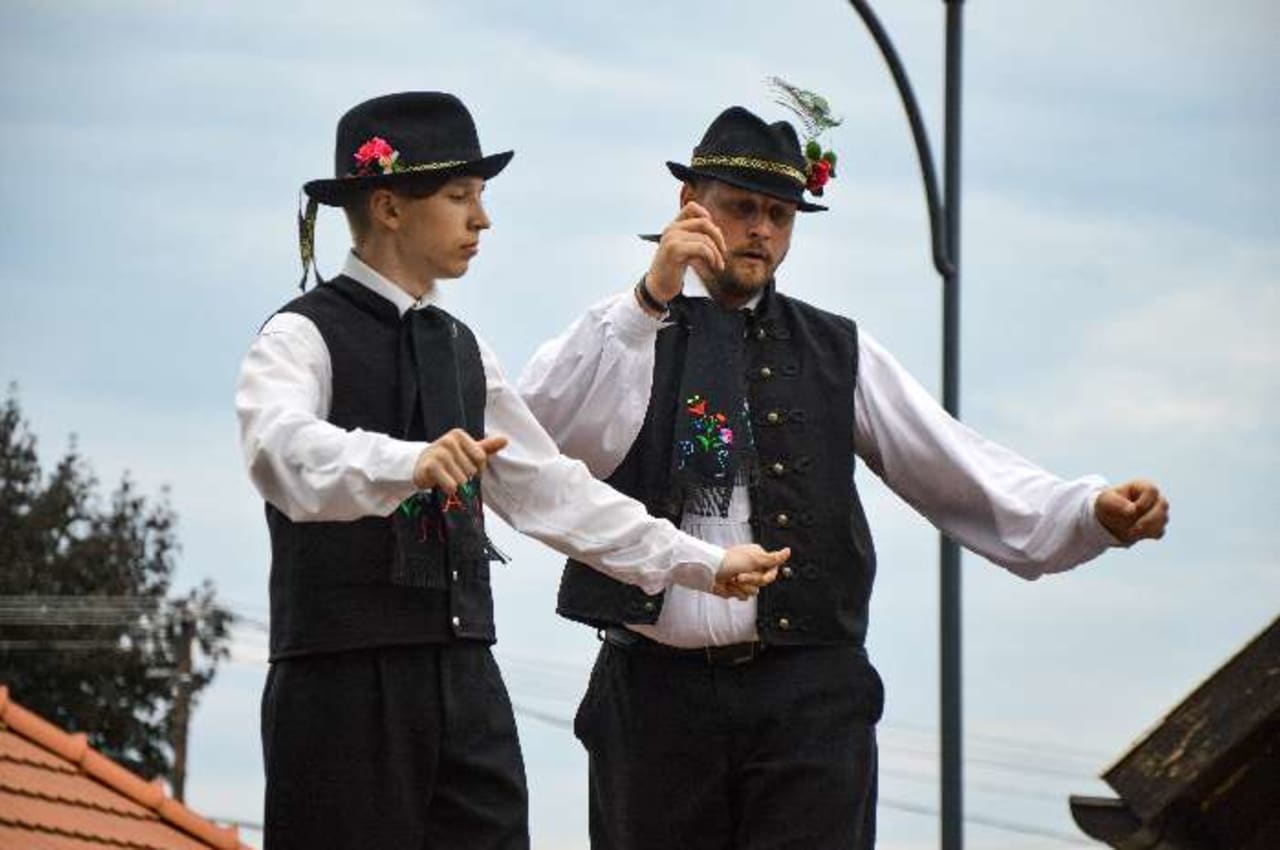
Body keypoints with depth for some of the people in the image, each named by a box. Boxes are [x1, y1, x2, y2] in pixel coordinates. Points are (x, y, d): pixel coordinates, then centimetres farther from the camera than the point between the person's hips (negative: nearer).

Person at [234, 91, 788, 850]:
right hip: (345, 681, -7)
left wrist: (700, 564, 19)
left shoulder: (462, 350, 16)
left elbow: (547, 487, 22)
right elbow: (286, 451, -28)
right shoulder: (303, 337, -7)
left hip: (465, 680, 7)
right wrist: (410, 463, -47)